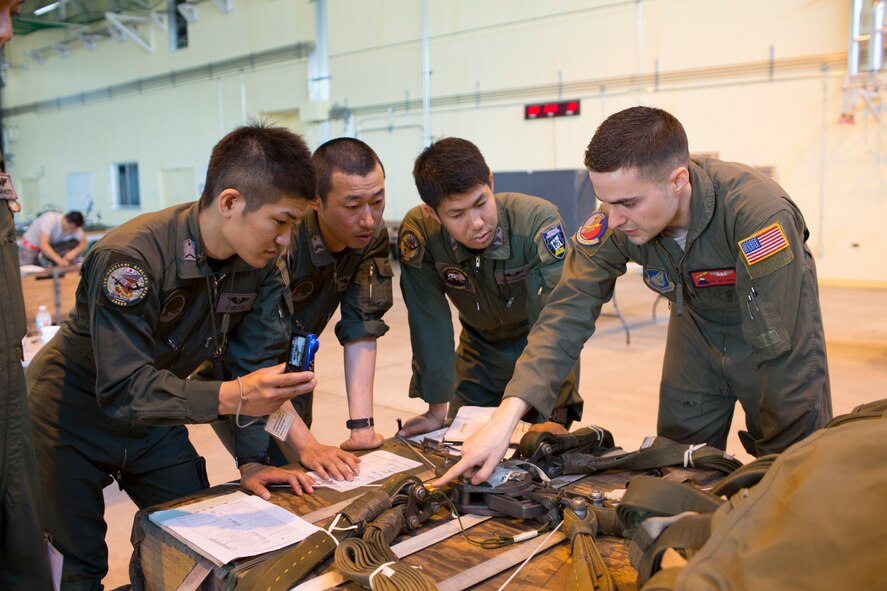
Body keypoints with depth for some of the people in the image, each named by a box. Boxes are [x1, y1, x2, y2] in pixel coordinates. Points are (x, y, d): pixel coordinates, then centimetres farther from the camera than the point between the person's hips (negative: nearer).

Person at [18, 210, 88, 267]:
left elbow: (84, 244, -20)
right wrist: (59, 260, -52)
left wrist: (73, 252, -41)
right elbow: (43, 244, -40)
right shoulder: (50, 219, -34)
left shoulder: (73, 225, -20)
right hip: (31, 245, -6)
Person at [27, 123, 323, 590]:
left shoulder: (260, 264, -14)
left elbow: (252, 364, -8)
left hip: (154, 421, 6)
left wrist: (252, 460, -14)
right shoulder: (130, 258, -33)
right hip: (73, 417, -5)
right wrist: (229, 397, -47)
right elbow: (122, 389, -35)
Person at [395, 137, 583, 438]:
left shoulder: (538, 220, -34)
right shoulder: (418, 233, -26)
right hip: (479, 351, 3)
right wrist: (437, 409, -20)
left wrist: (552, 414, -40)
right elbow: (430, 324, -22)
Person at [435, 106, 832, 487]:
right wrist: (506, 416, -37)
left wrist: (786, 456, -28)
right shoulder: (613, 224, -26)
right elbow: (568, 313, -27)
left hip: (776, 328, -3)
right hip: (698, 325, 3)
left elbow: (781, 349, -34)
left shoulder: (758, 213, -38)